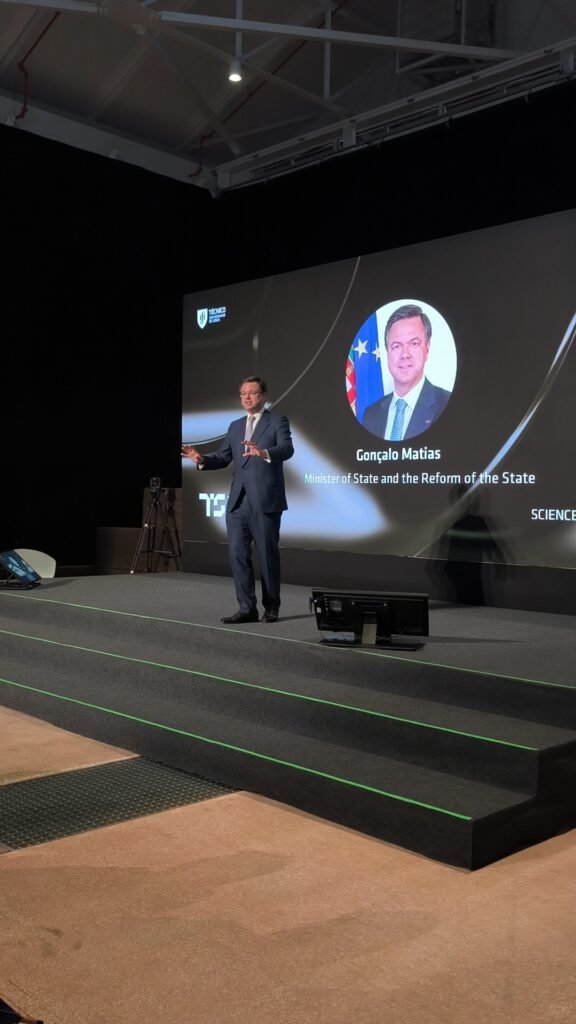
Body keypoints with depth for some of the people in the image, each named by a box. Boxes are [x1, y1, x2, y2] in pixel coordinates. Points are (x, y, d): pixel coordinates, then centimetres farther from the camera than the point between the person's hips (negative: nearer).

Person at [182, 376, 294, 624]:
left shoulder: (278, 421, 0)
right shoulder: (235, 427, 18)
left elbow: (287, 449, -17)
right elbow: (223, 457, 15)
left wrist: (264, 452, -36)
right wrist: (202, 459, -5)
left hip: (265, 500, -5)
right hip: (238, 501, 5)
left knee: (267, 555, 3)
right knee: (238, 554, 1)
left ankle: (271, 608, 16)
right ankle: (247, 608, 7)